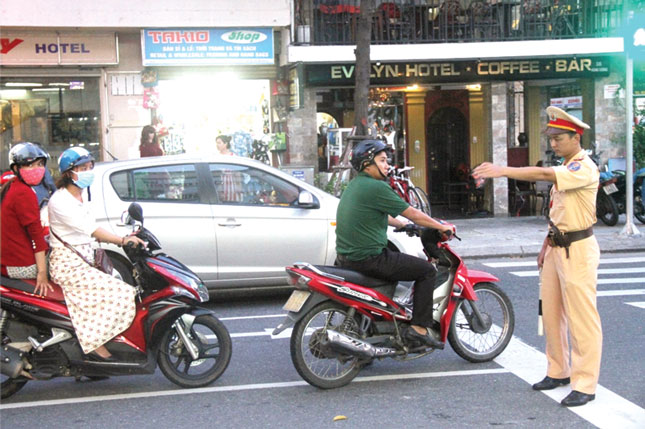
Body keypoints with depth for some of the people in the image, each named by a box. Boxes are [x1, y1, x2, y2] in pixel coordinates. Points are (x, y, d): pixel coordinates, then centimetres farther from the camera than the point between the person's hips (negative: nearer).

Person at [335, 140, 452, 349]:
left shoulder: (354, 185, 15)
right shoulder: (376, 187, -15)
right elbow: (412, 214, -8)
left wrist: (401, 224, 41)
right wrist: (442, 227, 5)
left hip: (346, 257, 10)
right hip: (369, 259, -10)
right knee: (427, 270, 1)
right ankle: (419, 327, -2)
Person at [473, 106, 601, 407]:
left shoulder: (584, 168, -15)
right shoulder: (564, 169, 15)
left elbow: (544, 174, -31)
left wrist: (501, 171, -34)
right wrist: (547, 244, 18)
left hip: (578, 249, -9)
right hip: (557, 248, 9)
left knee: (582, 320, -5)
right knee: (551, 314, 14)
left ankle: (584, 385, -1)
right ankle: (558, 371, 26)